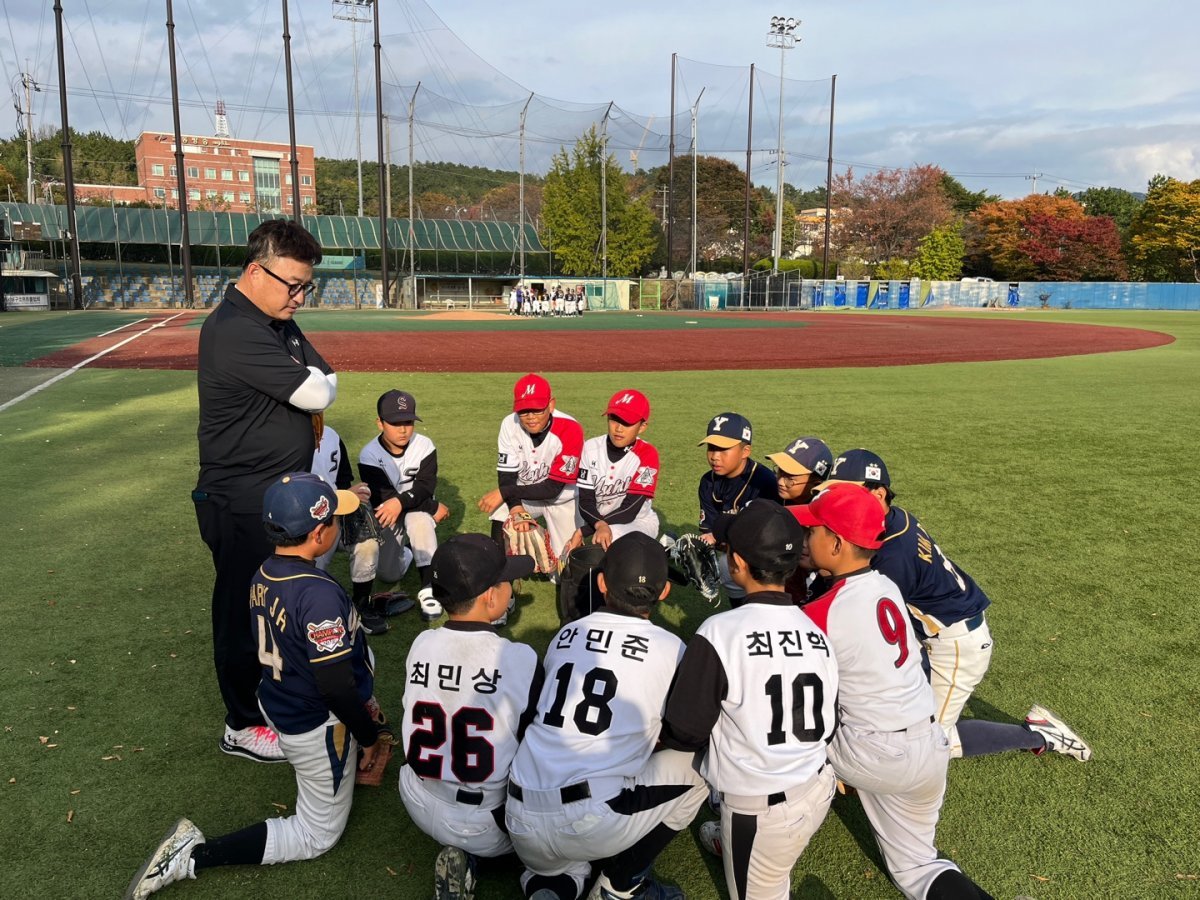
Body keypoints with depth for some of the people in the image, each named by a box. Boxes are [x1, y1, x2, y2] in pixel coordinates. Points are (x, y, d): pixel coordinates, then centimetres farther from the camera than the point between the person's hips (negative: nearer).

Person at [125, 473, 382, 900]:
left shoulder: (263, 575, -8)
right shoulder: (320, 594, -34)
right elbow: (336, 688, -29)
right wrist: (370, 736, -10)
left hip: (277, 703, 8)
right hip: (317, 728, -8)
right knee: (317, 836, 12)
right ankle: (195, 855, 2)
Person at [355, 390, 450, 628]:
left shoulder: (424, 446, -15)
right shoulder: (370, 455, -20)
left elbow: (426, 486, -22)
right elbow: (383, 499, -26)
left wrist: (400, 502, -44)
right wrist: (434, 508, -25)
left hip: (417, 513, 1)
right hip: (385, 519, -1)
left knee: (419, 516, -35)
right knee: (389, 575, -23)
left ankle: (428, 588, -29)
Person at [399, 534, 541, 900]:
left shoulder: (419, 645, -10)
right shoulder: (520, 659, -22)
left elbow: (417, 716, 4)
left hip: (419, 806, 4)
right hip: (487, 824, -4)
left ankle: (460, 854, 5)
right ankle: (473, 849, 2)